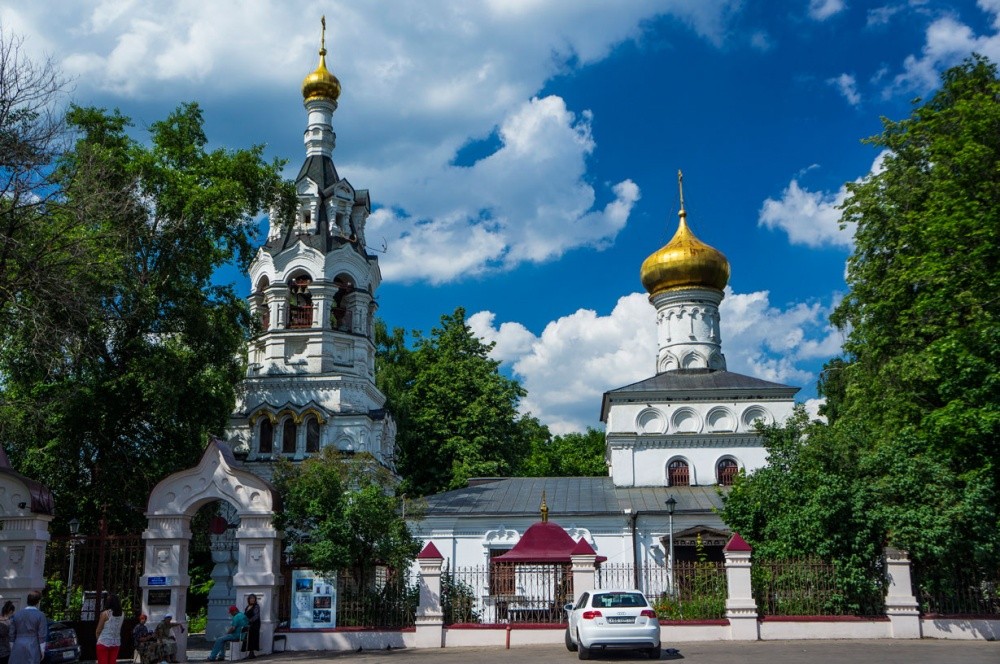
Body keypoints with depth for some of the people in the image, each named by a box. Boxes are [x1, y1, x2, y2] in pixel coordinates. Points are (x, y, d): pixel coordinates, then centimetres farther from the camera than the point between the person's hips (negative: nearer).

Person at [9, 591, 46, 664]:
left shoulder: (16, 614, 6)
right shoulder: (41, 615, -7)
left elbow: (12, 635, 9)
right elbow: (42, 636, -9)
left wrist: (12, 651, 17)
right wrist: (42, 652, 0)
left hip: (18, 649, 4)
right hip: (33, 649, -4)